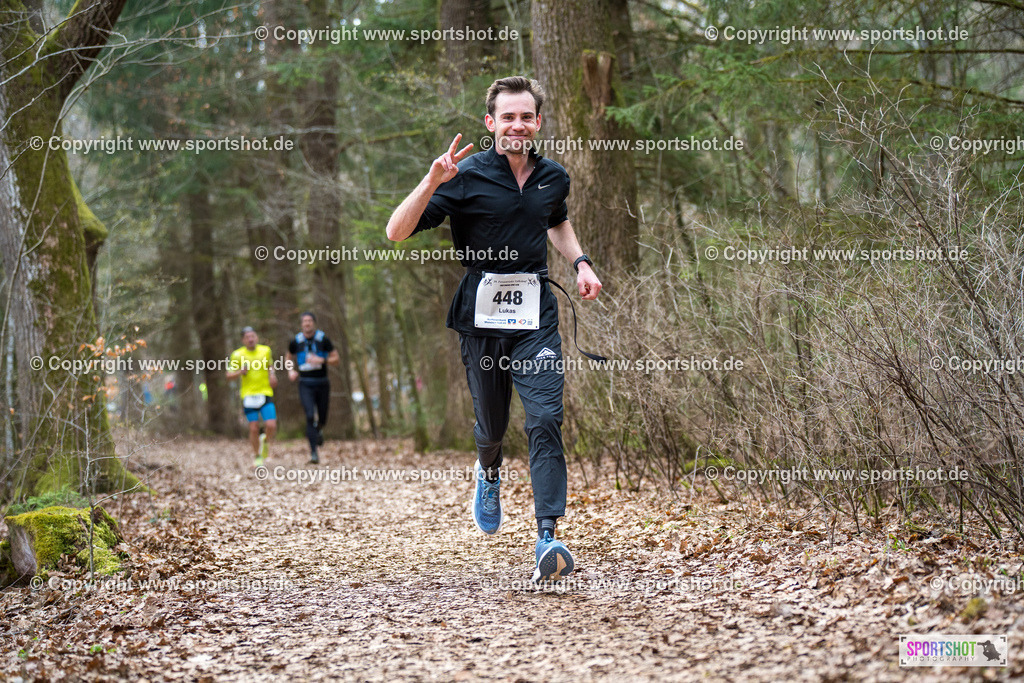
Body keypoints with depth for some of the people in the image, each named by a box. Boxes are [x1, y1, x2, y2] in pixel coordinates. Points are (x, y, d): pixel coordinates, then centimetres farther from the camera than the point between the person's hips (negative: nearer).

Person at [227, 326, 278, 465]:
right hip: (248, 395, -1)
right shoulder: (237, 355, -1)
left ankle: (266, 441, 21)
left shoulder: (265, 350, 5)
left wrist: (272, 374, 7)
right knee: (254, 429, -2)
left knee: (271, 426, -13)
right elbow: (229, 375, 2)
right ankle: (257, 456, 18)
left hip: (266, 393, 1)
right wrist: (240, 372, -17)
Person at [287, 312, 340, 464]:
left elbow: (337, 359, -1)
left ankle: (318, 429, 48)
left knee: (322, 419, 9)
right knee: (310, 416, -17)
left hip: (322, 384, 1)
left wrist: (321, 360, -17)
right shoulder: (295, 342, 2)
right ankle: (314, 452, -18)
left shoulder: (323, 340, -3)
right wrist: (291, 371, 2)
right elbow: (290, 358, 21)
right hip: (305, 384, -1)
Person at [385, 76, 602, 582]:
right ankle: (489, 474, 48)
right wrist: (433, 181, -28)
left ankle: (548, 538, -16)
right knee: (491, 424, 11)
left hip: (536, 314, 2)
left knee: (545, 420, -13)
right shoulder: (466, 177, -8)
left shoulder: (553, 178, 7)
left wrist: (580, 263, 14)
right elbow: (397, 231, -15)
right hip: (481, 314, -2)